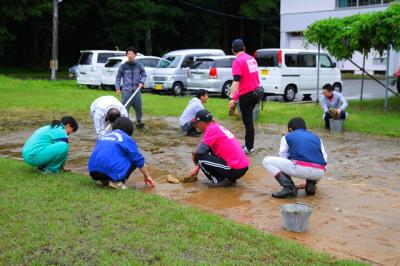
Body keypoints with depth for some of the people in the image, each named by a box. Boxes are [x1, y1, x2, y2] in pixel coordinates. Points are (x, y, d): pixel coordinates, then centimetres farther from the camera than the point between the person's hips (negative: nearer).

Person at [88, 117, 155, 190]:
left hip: (93, 172, 7)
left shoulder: (104, 137, 25)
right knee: (134, 160, 13)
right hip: (111, 172, -7)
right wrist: (147, 176, 20)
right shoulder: (127, 139, 8)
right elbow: (139, 160, 7)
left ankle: (104, 180, 12)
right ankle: (117, 182, -5)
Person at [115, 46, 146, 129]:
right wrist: (117, 88, -2)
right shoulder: (123, 66, 1)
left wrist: (141, 82, -5)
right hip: (126, 91, -2)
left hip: (136, 90, 2)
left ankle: (139, 122, 27)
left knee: (139, 108, 10)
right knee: (125, 108, -7)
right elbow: (118, 77, 6)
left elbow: (144, 75, 14)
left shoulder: (139, 65, 5)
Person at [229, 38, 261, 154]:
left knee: (248, 121, -1)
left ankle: (249, 147, 5)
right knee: (248, 119, 19)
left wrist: (232, 98, -27)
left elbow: (236, 81, -23)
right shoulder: (252, 58, 10)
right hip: (256, 92, 8)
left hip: (246, 94, -8)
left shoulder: (238, 61, -13)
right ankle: (249, 144, 27)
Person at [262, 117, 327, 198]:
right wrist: (315, 181, 43)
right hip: (319, 173, 5)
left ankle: (289, 187, -4)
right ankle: (311, 184, 13)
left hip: (300, 169, -4)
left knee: (267, 161, 12)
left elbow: (283, 159, 24)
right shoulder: (316, 137, 30)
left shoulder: (287, 137, 22)